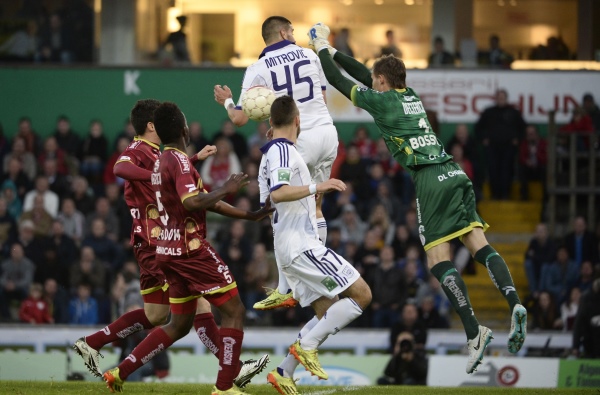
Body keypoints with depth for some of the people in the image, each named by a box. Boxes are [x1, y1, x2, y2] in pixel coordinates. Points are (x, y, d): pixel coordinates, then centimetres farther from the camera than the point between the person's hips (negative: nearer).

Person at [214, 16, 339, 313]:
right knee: (314, 208, 21)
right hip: (327, 132, 5)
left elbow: (240, 119, -5)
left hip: (299, 141, -5)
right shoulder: (309, 56, 10)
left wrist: (226, 101, 16)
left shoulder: (258, 69, -2)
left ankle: (285, 291, -2)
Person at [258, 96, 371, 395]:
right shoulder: (283, 151, -10)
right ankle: (307, 345, -15)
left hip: (290, 247, 10)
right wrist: (316, 188, -34)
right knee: (361, 294, -12)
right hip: (301, 244, -10)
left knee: (328, 313, 10)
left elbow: (269, 201, 29)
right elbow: (277, 193, -26)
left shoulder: (271, 153, 19)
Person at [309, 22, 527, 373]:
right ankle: (514, 302, -24)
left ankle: (474, 331, -19)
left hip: (430, 179, -7)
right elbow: (363, 74, 37)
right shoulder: (411, 96, 23)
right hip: (455, 173, 7)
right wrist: (333, 51, 42)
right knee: (479, 245, -2)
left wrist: (321, 48, 27)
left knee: (439, 259, -7)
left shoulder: (381, 101, 3)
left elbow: (338, 80, 13)